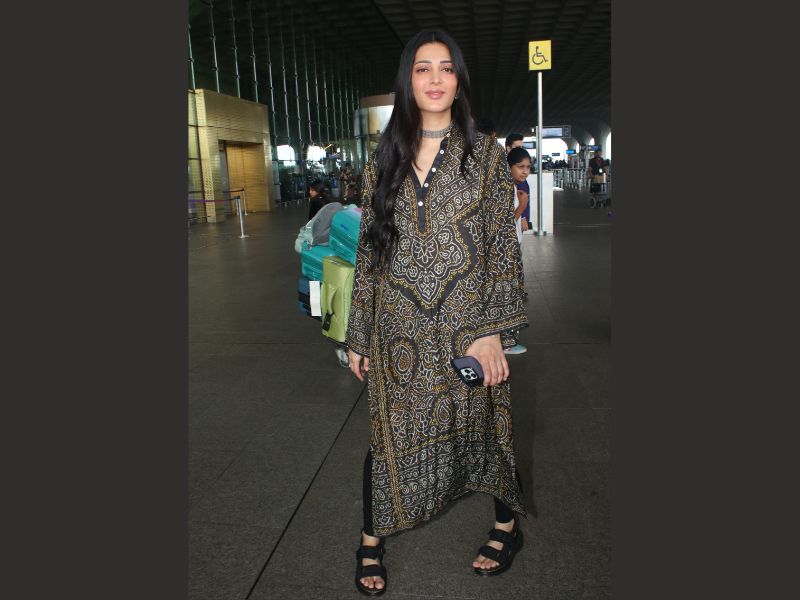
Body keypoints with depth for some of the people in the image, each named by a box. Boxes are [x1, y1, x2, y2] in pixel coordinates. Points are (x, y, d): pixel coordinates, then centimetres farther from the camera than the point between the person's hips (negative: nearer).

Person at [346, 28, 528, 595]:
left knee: (481, 423, 13)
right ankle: (372, 541, 30)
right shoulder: (384, 160, 7)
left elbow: (504, 247, -3)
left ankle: (508, 523, 37)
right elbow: (368, 252, 8)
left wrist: (492, 331, -11)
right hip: (399, 330, 2)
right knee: (392, 432, 10)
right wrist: (358, 335, 7)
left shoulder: (486, 153, 1)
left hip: (465, 324, -2)